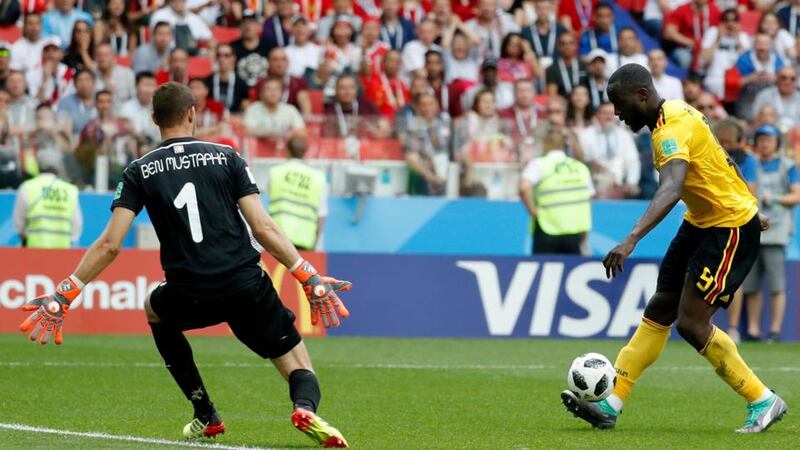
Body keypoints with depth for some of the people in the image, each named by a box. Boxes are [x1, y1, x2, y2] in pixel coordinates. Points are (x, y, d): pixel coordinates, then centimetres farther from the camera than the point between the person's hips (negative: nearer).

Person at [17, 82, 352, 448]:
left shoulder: (139, 171, 6)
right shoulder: (226, 157, 6)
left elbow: (109, 244, -2)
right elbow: (263, 228, -3)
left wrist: (63, 295, 2)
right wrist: (310, 278, 1)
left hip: (188, 296, 1)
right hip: (247, 287, -1)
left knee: (154, 310, 36)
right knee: (298, 368, 10)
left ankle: (206, 416, 30)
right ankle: (306, 408, -29)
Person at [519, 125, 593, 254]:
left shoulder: (539, 165, -4)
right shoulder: (581, 167, 10)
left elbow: (524, 188, -21)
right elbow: (589, 199, 12)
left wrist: (533, 212, -9)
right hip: (575, 233, 3)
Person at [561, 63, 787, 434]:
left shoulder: (672, 130, -26)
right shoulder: (675, 113, 5)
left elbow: (671, 190, -44)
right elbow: (715, 161, 20)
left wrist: (631, 240, -55)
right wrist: (747, 209, 32)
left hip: (731, 228, -10)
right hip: (701, 221, 10)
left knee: (691, 323, -12)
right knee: (659, 312, 7)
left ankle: (764, 403, 0)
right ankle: (610, 405, 9)